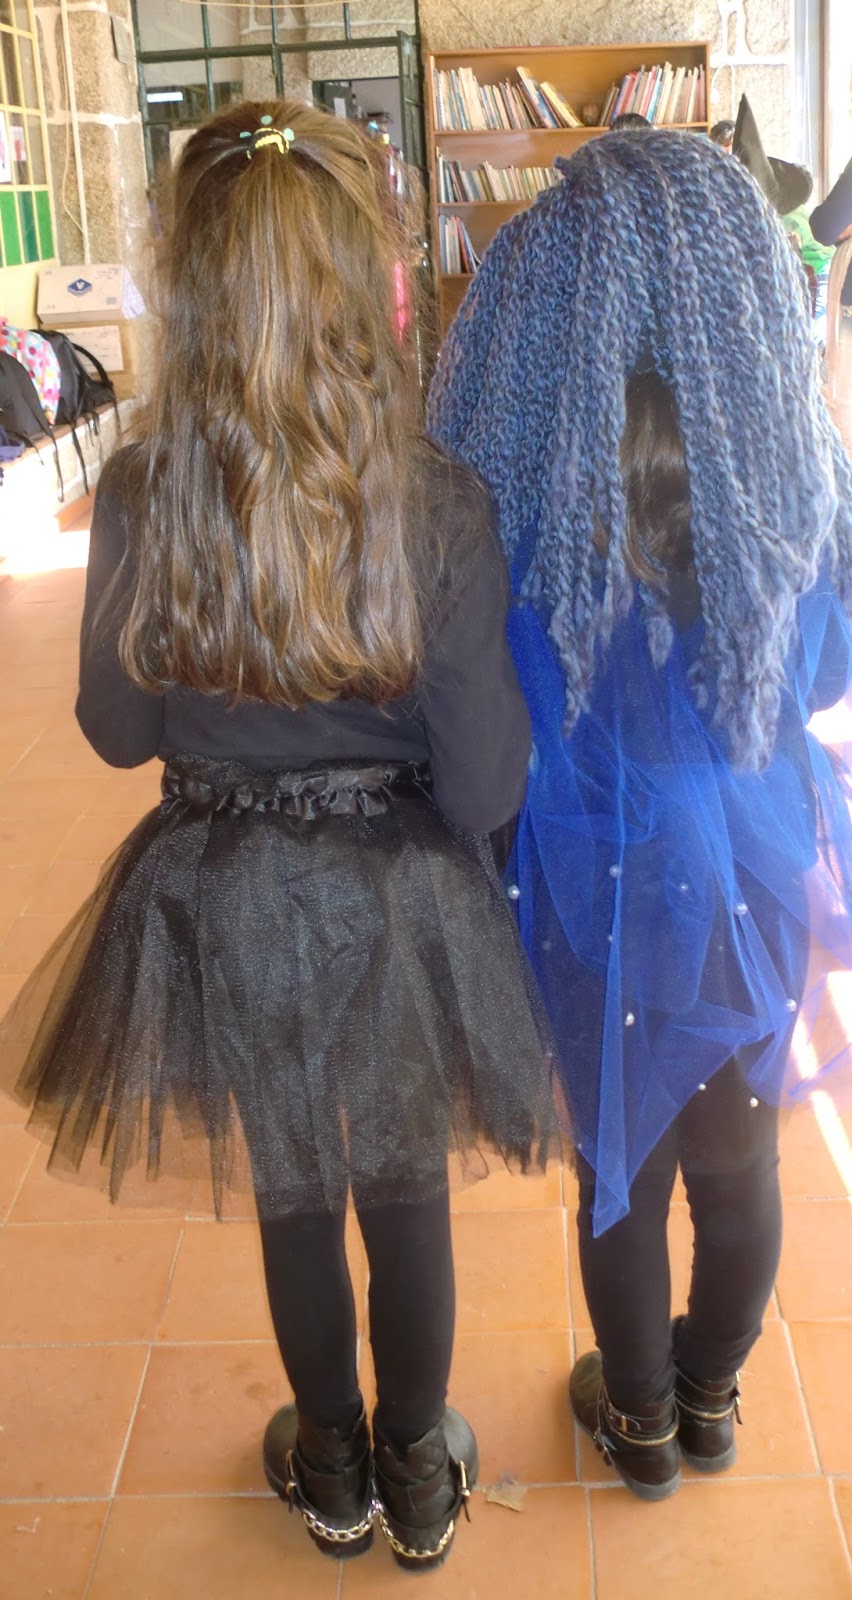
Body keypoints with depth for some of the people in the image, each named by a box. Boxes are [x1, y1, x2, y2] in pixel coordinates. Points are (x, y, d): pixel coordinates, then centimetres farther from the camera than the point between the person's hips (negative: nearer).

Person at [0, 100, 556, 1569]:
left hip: (224, 909, 2)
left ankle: (331, 1475, 47)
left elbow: (118, 730, -2)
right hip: (396, 910, -1)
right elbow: (483, 790, -17)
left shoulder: (138, 498, -17)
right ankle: (418, 1483, 44)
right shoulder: (439, 508, -22)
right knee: (406, 1191, 22)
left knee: (293, 1194, 24)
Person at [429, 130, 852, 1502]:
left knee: (624, 1159, 18)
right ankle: (711, 1397, 46)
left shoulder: (515, 506, -23)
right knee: (738, 1152, 22)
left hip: (606, 889, -2)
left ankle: (641, 1420, 42)